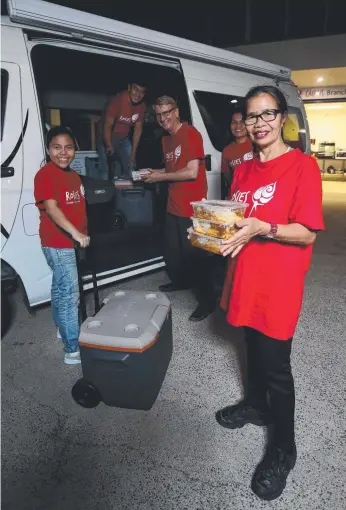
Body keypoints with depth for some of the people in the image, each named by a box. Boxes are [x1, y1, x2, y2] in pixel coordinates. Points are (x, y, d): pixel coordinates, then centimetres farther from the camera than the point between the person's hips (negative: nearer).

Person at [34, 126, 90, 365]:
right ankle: (73, 350, 3)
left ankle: (64, 329, 41)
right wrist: (74, 232, -41)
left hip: (71, 242, 9)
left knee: (62, 289, 22)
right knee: (70, 293, -6)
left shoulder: (74, 175, 10)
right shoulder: (45, 175, -17)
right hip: (57, 244, -9)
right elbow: (51, 208, -29)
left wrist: (83, 233, 20)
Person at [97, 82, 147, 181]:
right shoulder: (117, 100, -25)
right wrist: (109, 146, -45)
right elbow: (107, 125, -29)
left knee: (130, 167, 4)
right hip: (106, 138, -5)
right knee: (104, 170, -14)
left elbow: (138, 128, -3)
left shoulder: (142, 106, -9)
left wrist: (133, 154, -5)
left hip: (123, 139, 5)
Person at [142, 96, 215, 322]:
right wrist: (157, 173, 5)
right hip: (174, 205, 9)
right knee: (172, 250, 21)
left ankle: (207, 299, 11)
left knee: (195, 253, -2)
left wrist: (161, 177, -14)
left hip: (192, 207, -9)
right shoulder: (166, 139, 13)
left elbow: (191, 172, -22)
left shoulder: (191, 134, -14)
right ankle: (181, 280, 44)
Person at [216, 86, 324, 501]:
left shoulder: (302, 165, -11)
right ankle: (256, 404, 47)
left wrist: (262, 228, -30)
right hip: (245, 277, 6)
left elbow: (307, 234, -16)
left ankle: (284, 447, 25)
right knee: (253, 347, 22)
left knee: (275, 365, 4)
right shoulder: (243, 170, 9)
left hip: (278, 285, -6)